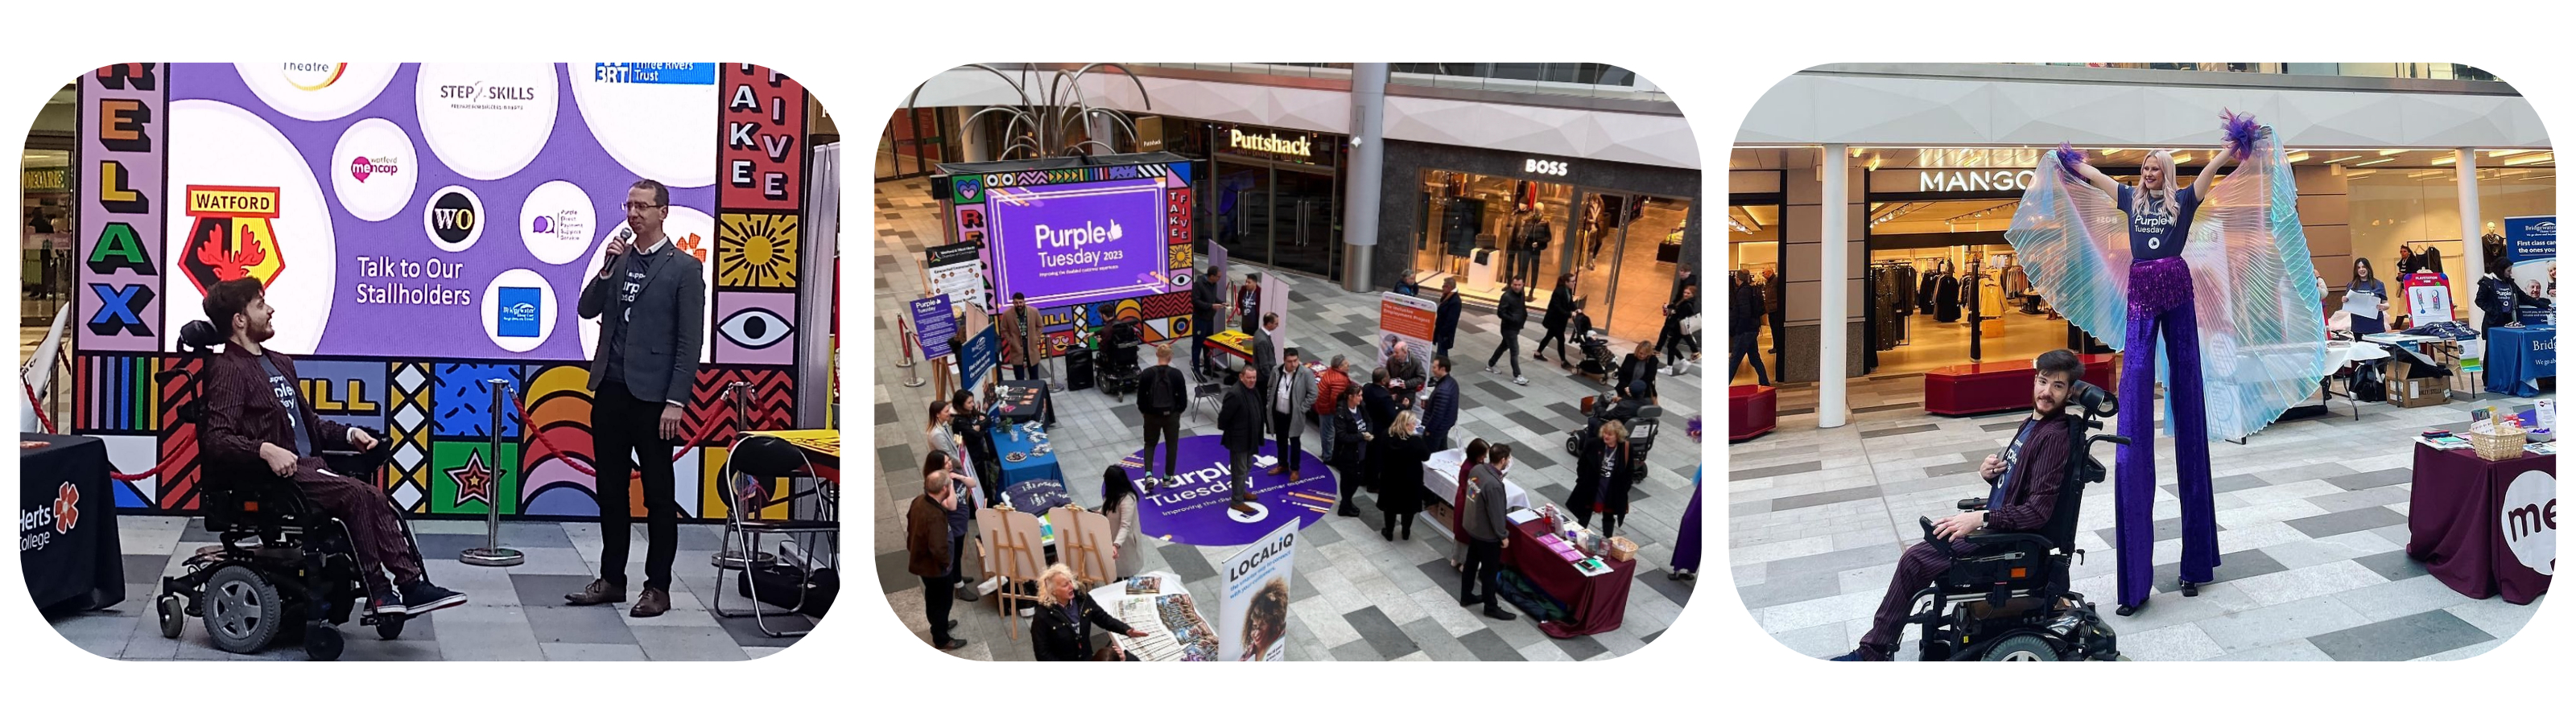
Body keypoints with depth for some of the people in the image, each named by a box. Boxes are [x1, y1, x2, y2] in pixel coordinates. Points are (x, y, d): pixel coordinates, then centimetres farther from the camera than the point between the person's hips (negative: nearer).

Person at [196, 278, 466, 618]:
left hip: (308, 465, 8)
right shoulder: (228, 370, -4)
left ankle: (411, 586, -23)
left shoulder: (280, 363, 24)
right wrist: (265, 450, -30)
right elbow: (217, 440, -16)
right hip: (275, 475, -8)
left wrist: (348, 434, 12)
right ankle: (378, 591, -19)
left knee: (376, 498, -16)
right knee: (356, 494, -26)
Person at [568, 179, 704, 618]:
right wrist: (606, 269, -6)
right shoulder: (618, 260, 12)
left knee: (658, 496, 2)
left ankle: (658, 588, 7)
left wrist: (676, 402, -14)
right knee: (611, 492, 12)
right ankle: (611, 580, 21)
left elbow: (689, 343, -9)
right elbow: (587, 310, 8)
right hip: (610, 392, 6)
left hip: (652, 396, -6)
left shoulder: (683, 268, -5)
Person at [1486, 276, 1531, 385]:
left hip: (1516, 327, 9)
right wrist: (1513, 320, -27)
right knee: (1515, 351, -7)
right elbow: (1500, 313, -23)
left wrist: (1524, 317, 0)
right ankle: (1517, 376, -2)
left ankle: (1490, 365, 38)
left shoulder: (1521, 295, 4)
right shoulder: (1507, 296, -22)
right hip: (1509, 328, -9)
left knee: (1504, 346, 22)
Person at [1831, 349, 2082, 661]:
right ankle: (1876, 648, 11)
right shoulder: (2033, 422, 9)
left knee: (1915, 561, -10)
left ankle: (1873, 652, 0)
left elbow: (2038, 511, -26)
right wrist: (1988, 472, -4)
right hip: (1994, 525, 10)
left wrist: (1980, 518, -30)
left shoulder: (2055, 437, -21)